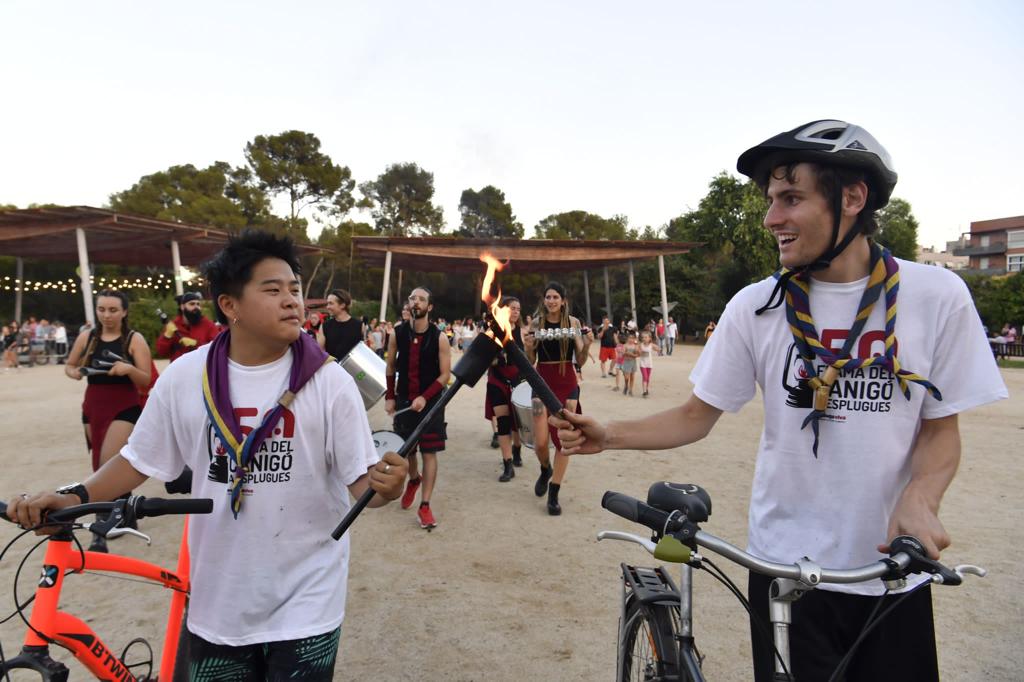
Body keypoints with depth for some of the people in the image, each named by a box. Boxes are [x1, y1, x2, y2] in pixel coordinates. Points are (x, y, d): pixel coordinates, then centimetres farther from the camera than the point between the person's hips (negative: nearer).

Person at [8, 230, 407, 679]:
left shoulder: (329, 382, -12)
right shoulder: (185, 376, -6)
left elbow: (359, 479, -10)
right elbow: (140, 459, 5)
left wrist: (383, 486, -31)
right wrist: (75, 497, -9)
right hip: (219, 599, 3)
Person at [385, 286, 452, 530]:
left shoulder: (439, 338, -11)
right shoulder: (398, 333, -3)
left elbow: (445, 375, -11)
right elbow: (390, 367, 8)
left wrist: (425, 397, -22)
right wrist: (389, 397, 3)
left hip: (430, 402, -3)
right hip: (403, 399, 3)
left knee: (429, 452, -4)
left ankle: (425, 506, 3)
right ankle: (413, 480, 46)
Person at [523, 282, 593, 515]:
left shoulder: (573, 322, -1)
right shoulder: (537, 322, 0)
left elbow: (581, 358, 2)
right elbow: (530, 361, 4)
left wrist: (587, 344, -18)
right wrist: (528, 347, -17)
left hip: (568, 383, 0)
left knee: (564, 439, 1)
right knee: (540, 441, -3)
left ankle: (554, 494, 14)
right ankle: (545, 470, 33)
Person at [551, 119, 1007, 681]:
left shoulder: (937, 296, -7)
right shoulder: (755, 306, -7)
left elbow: (940, 427, 1)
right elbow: (697, 416, -2)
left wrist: (919, 499, -19)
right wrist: (608, 436, -16)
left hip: (893, 567, 1)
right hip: (786, 565, 0)